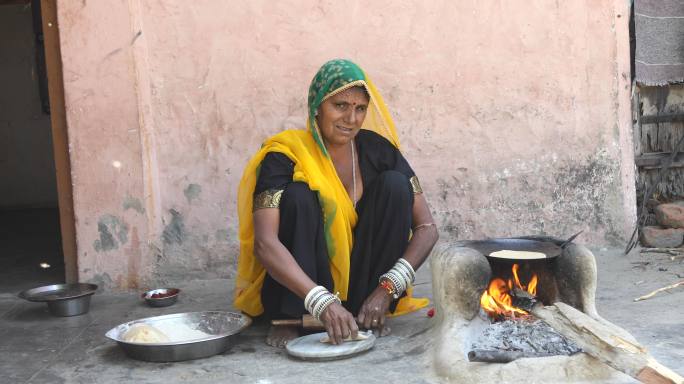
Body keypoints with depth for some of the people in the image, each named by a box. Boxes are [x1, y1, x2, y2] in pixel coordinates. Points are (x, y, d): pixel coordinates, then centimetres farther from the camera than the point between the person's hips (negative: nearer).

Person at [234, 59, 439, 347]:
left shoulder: (376, 149, -7)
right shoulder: (285, 156, -17)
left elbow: (426, 227, -9)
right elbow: (264, 243, -31)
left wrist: (388, 289, -24)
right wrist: (322, 302, -43)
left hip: (357, 277, 3)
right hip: (297, 288, -3)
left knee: (395, 185, -16)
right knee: (299, 195, -28)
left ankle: (363, 311, -12)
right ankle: (289, 320, -22)